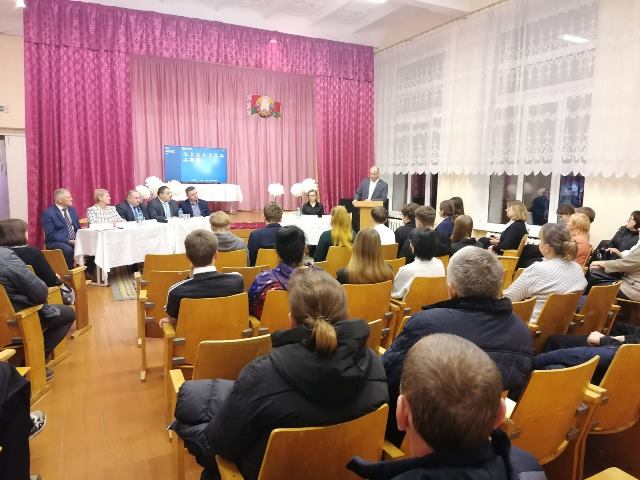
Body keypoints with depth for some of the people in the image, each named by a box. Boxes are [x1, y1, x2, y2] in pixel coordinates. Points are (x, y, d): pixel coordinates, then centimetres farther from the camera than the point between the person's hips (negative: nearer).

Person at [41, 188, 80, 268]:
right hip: (56, 242, -6)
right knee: (68, 249, -36)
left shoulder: (72, 210, 14)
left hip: (75, 240, 6)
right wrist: (68, 241, -21)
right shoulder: (48, 213, -6)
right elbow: (51, 234, -13)